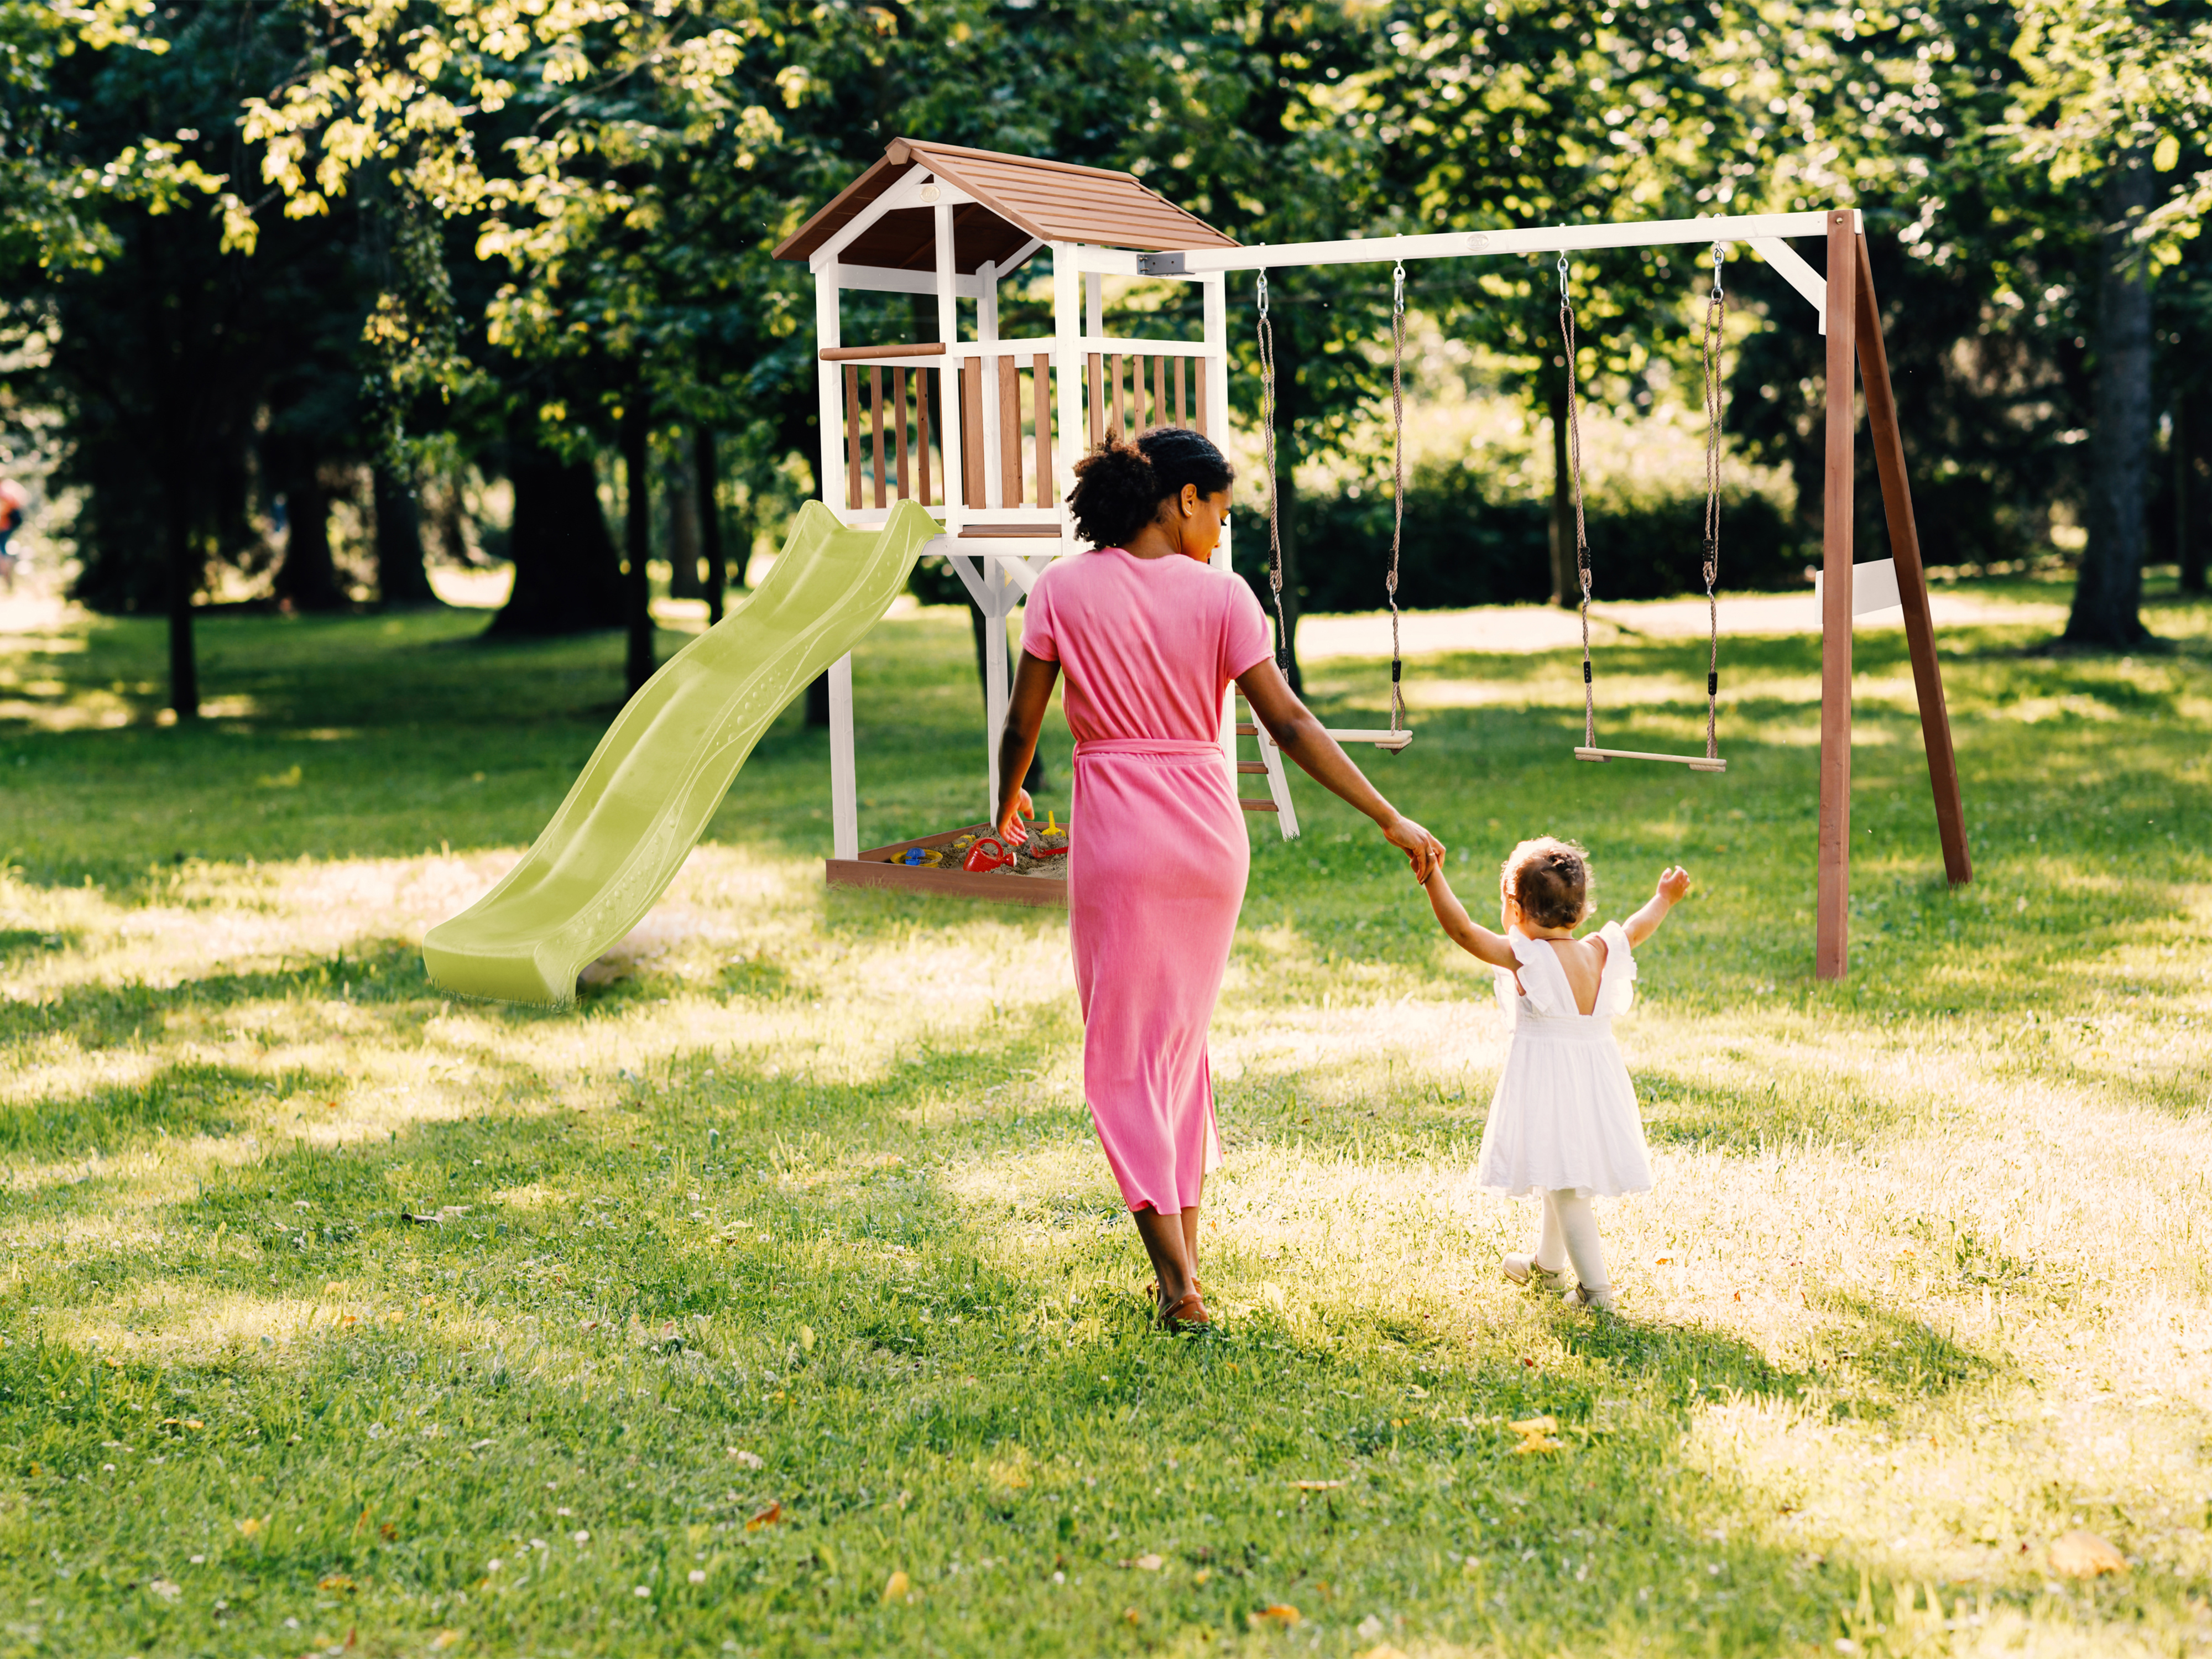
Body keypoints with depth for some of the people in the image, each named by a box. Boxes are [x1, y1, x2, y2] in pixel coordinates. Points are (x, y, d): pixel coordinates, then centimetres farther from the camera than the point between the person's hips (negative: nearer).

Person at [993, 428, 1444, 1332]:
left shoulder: (1064, 589, -3)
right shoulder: (1220, 595, -3)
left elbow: (1022, 724, 0)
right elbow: (1289, 724, -7)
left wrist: (1008, 802, 21)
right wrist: (1391, 820, -3)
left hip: (1116, 833, -2)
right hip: (1209, 830, 2)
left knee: (1124, 1052, 4)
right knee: (1183, 1037, 19)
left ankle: (1178, 1282, -4)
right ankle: (1184, 1253, 22)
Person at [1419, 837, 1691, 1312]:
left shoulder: (1524, 957, -16)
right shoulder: (1600, 953, 2)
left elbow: (1463, 929, -21)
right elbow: (1636, 930, 21)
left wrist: (1432, 876, -21)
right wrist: (1664, 900, 39)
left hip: (1547, 1084, -7)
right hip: (1596, 1074, 7)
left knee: (1565, 1187, -4)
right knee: (1564, 1178, 24)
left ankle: (1595, 1288, -8)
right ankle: (1546, 1263, 44)